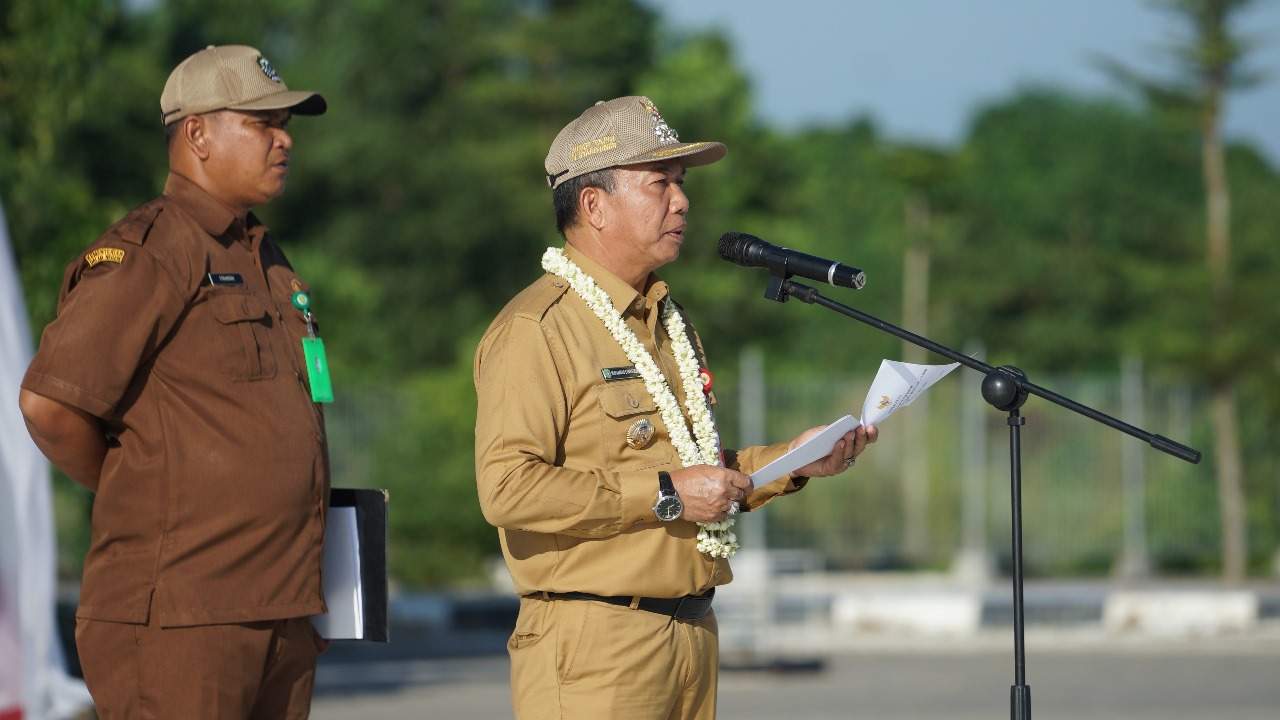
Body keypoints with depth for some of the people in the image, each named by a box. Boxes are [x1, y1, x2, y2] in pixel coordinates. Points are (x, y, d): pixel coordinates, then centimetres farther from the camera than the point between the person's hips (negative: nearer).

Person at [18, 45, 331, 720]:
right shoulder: (146, 255, -10)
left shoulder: (263, 258, 19)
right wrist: (136, 495, -3)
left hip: (281, 608, 9)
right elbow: (48, 403, -18)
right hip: (180, 609, -9)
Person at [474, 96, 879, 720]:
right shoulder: (535, 330, -10)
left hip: (693, 633, 8)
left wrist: (790, 461, 12)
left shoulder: (668, 321, 20)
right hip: (593, 643, -8)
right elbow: (507, 487, -21)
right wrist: (664, 494, -20)